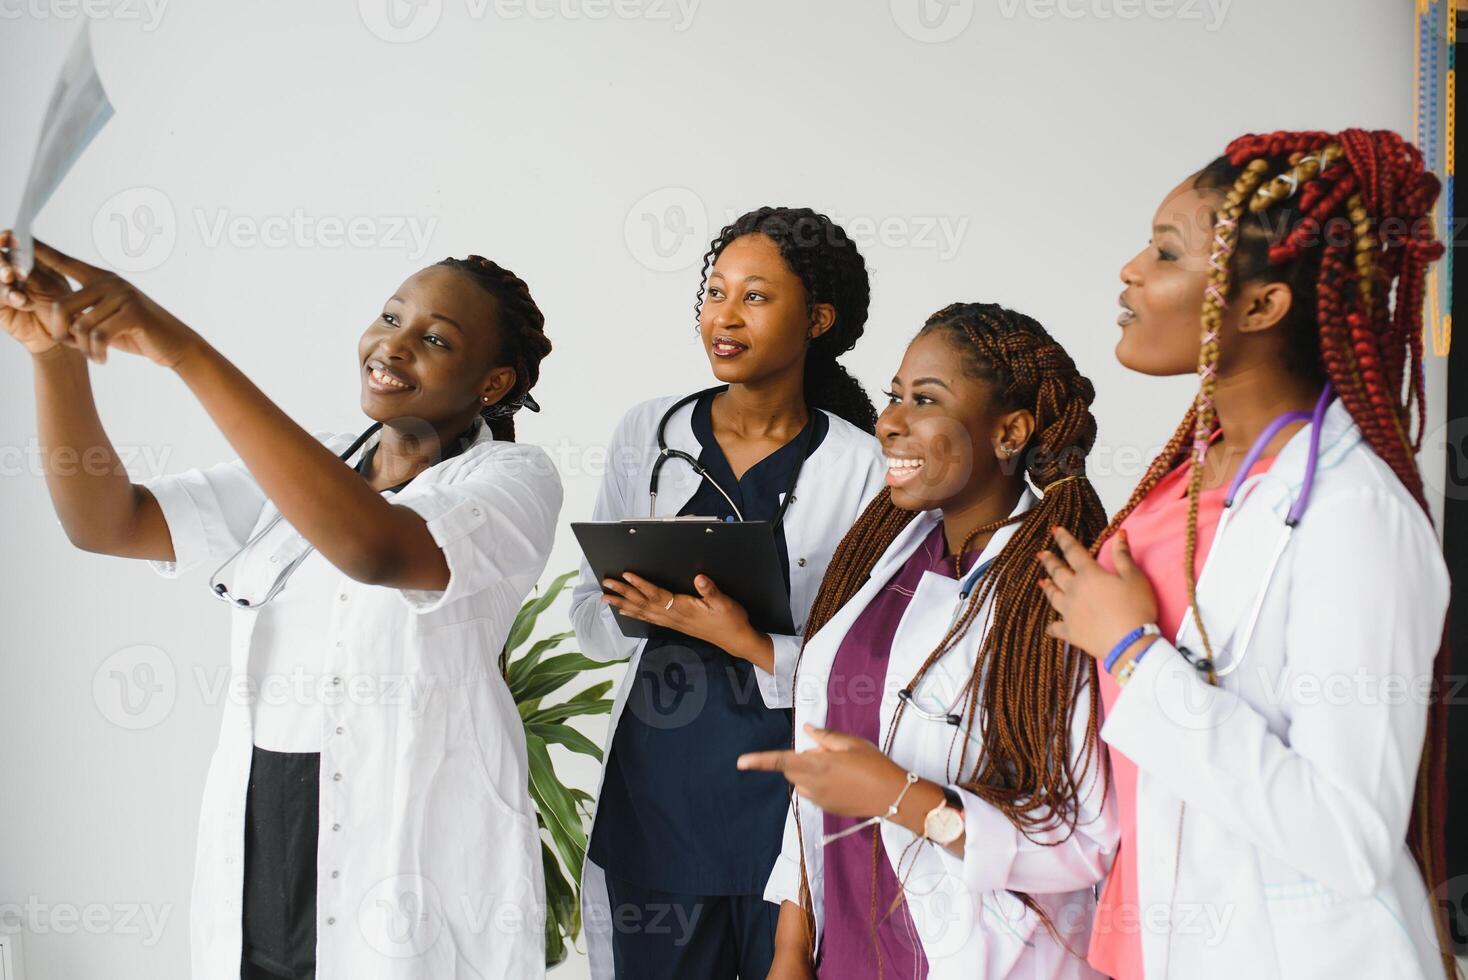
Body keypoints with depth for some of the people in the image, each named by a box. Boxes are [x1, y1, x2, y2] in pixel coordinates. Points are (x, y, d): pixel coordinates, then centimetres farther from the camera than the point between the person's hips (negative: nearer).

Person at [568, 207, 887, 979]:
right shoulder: (647, 435, 5)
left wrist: (751, 644, -21)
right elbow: (590, 616, 7)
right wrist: (649, 608, -14)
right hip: (655, 788, 3)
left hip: (789, 796, -3)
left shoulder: (862, 465, -6)